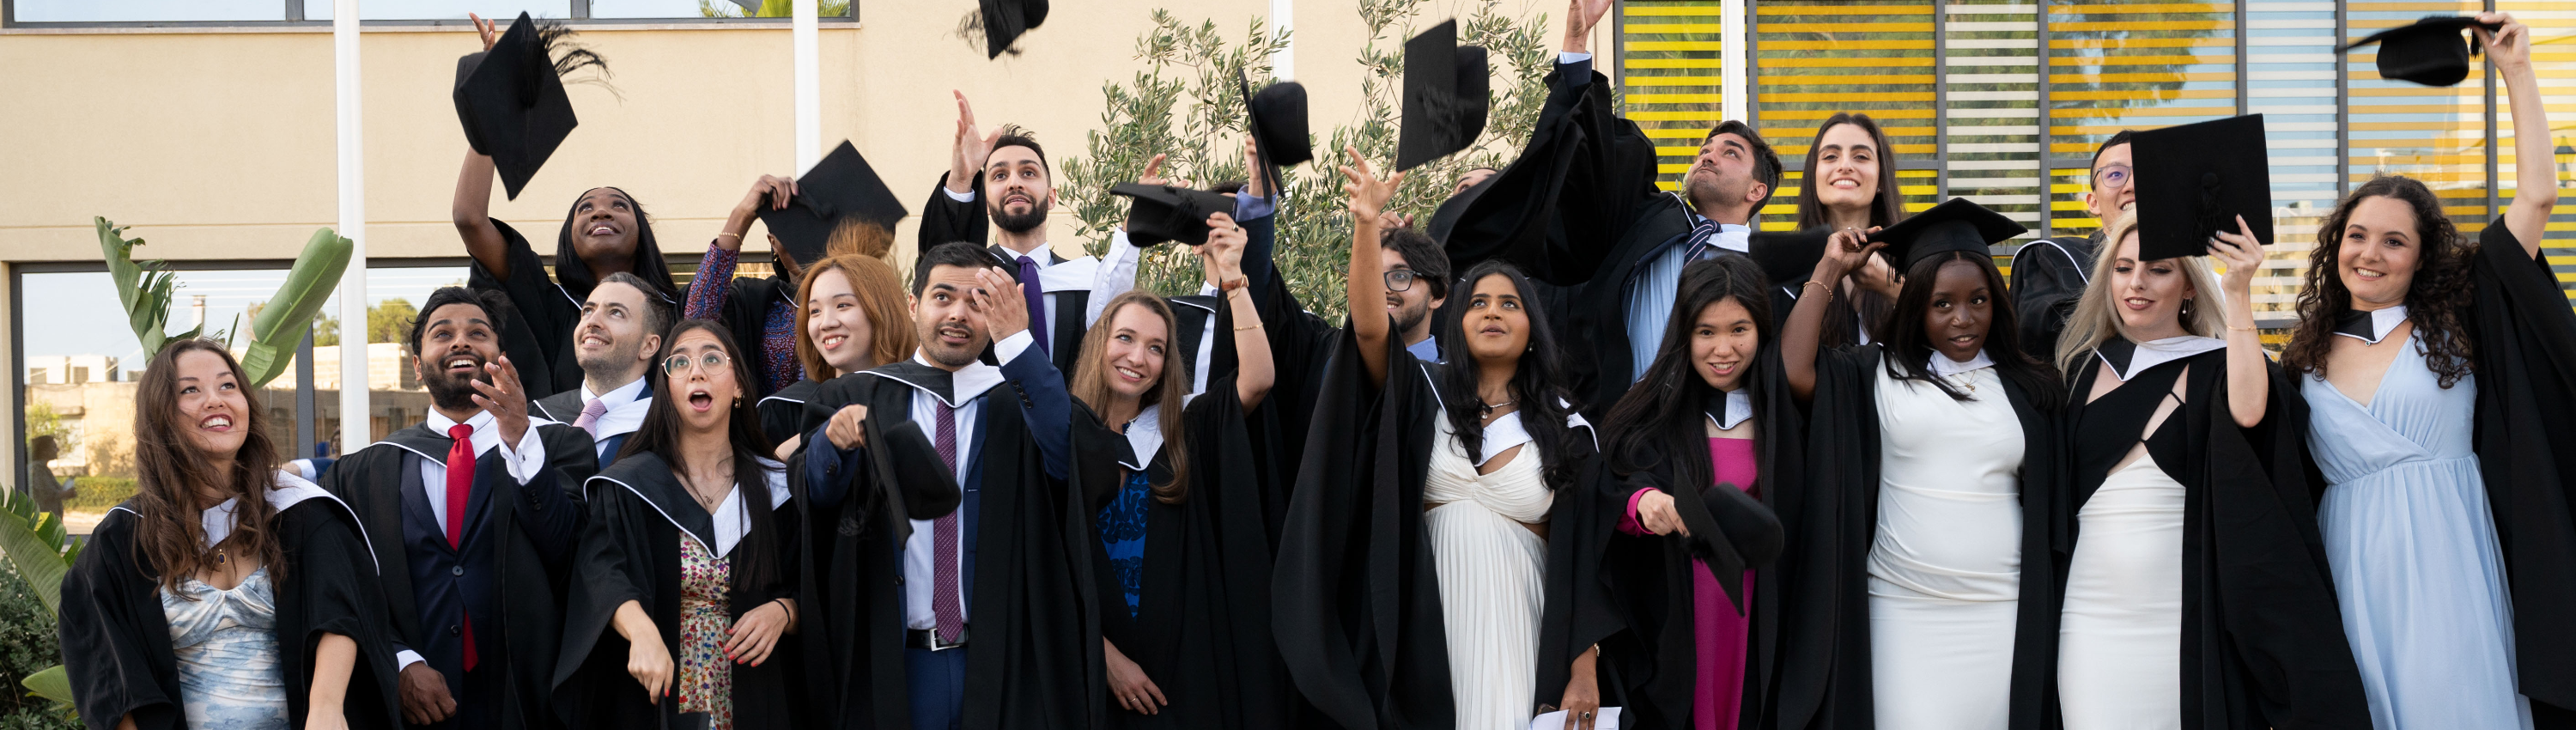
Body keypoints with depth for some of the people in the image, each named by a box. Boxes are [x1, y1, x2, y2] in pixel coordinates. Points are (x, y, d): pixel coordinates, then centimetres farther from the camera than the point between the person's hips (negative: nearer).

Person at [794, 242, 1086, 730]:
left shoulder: (1016, 400, 4)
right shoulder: (855, 398, 6)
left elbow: (1069, 456, -17)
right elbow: (814, 492, -7)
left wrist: (1017, 341, -23)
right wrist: (833, 438, -29)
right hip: (893, 665, 0)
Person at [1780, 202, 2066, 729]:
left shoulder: (2027, 389, 10)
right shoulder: (1878, 374, 6)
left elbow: (2048, 505, 13)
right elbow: (1794, 372, -11)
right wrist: (1829, 270, 0)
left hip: (2002, 616, 2)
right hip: (1903, 611, -1)